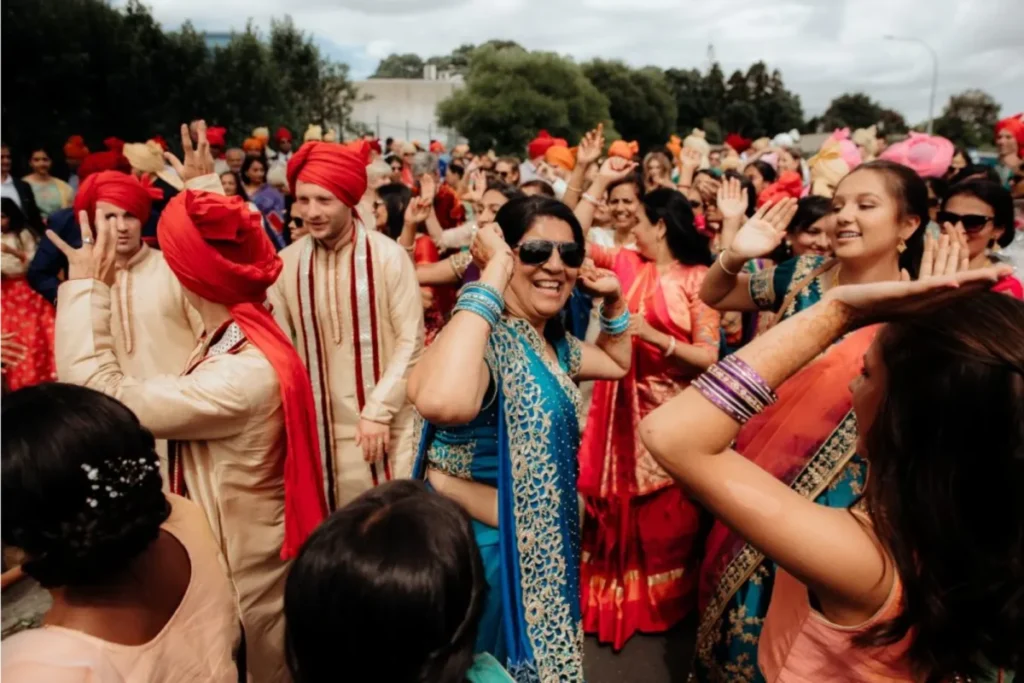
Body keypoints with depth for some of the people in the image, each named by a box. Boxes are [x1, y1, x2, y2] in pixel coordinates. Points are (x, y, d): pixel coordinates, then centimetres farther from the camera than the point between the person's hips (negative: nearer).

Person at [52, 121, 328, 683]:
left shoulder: (241, 378, -35)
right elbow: (225, 247, 12)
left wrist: (86, 284, -23)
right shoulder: (249, 325, -9)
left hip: (245, 569, -8)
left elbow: (97, 394, -31)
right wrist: (205, 188, 19)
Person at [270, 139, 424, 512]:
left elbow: (411, 341, -9)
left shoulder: (388, 256, -10)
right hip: (314, 424, 3)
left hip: (383, 422, -2)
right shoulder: (285, 263, -2)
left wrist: (378, 410, -14)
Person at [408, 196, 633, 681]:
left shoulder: (555, 341, 2)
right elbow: (442, 402, -51)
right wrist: (495, 274, -40)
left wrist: (613, 300, 4)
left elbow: (618, 363, 22)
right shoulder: (488, 338, -27)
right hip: (487, 547, -8)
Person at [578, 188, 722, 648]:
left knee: (664, 510, 8)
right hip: (623, 403, 5)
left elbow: (708, 357, -13)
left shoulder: (698, 278, -9)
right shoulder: (625, 262, 6)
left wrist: (655, 336, -23)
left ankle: (663, 599, 33)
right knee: (618, 500, 13)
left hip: (670, 409, -4)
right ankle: (617, 595, 34)